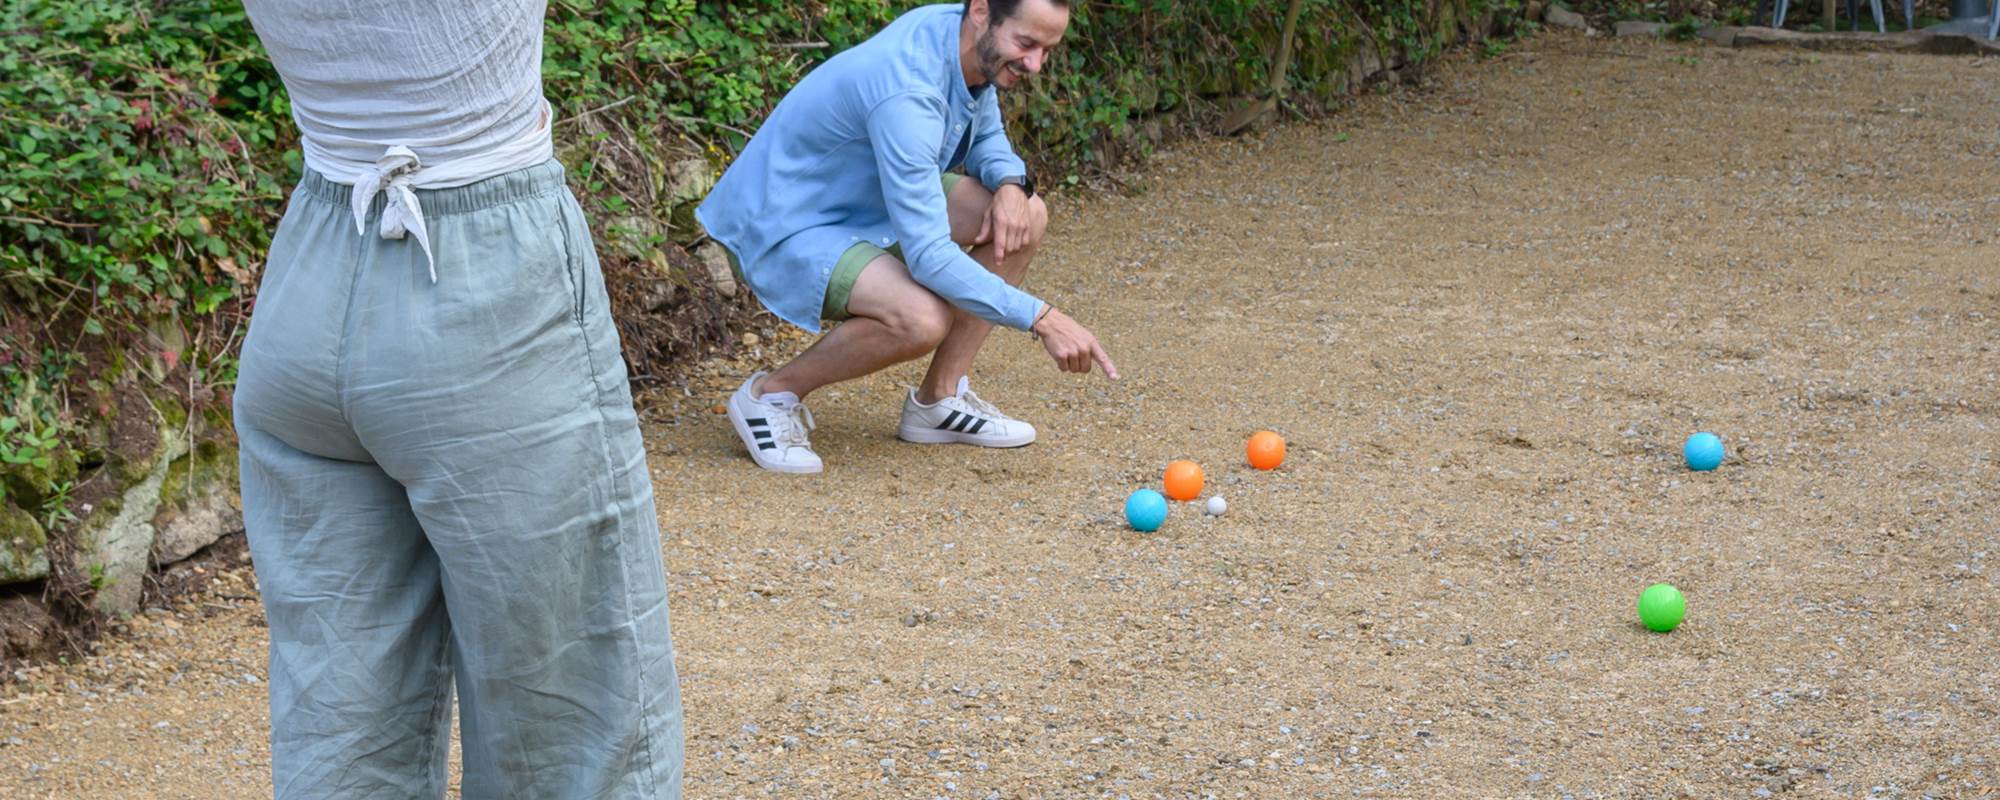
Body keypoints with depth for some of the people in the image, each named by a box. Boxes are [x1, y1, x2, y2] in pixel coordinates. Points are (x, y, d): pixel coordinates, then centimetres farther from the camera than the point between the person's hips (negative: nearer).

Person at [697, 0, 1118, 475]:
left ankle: (939, 399, 6)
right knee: (924, 318, -34)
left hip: (867, 204, 10)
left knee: (1026, 216, -3)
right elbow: (929, 256, -36)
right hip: (781, 227, -10)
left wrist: (1011, 183, -10)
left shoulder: (977, 46, -7)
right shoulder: (907, 95, -34)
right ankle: (771, 395, -9)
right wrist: (1040, 318, -36)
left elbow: (986, 136, 14)